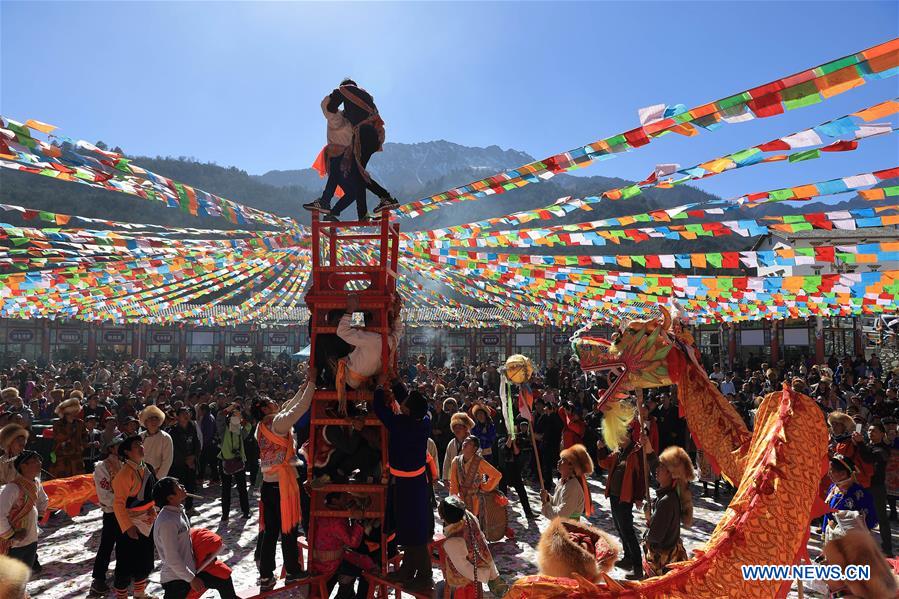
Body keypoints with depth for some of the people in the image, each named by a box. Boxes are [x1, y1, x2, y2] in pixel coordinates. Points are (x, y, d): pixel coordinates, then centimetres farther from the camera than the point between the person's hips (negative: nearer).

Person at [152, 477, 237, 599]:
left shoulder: (178, 510, 2)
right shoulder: (167, 522, -27)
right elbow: (172, 559, -24)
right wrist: (191, 579, -16)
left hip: (191, 569, 9)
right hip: (175, 578, -9)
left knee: (224, 580, 15)